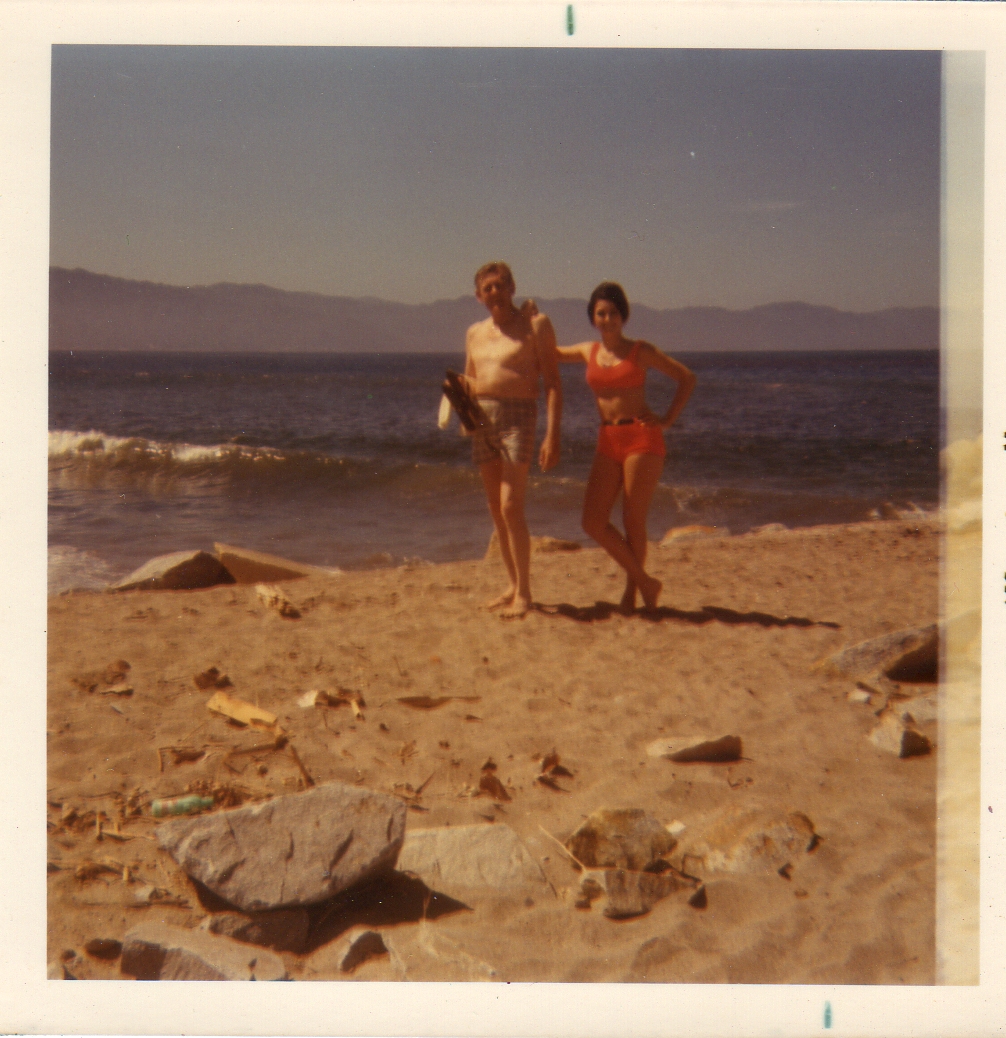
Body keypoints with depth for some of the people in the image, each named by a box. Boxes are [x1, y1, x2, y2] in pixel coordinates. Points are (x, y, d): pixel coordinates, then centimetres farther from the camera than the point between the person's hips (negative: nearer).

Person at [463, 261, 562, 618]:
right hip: (482, 417, 6)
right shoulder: (475, 333, 16)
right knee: (496, 509, 8)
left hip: (517, 416, -6)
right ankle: (514, 585, 18)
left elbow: (553, 382, -6)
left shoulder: (535, 324, -1)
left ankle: (524, 592, -5)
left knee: (511, 508, -13)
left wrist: (552, 434, -15)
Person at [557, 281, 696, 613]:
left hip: (642, 438, -5)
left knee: (634, 521, -2)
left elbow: (687, 378, 4)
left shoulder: (640, 351, 0)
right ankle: (645, 582, 9)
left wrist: (668, 420, -2)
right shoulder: (587, 352, 11)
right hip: (608, 442, 5)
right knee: (593, 522, -4)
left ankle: (631, 591, 14)